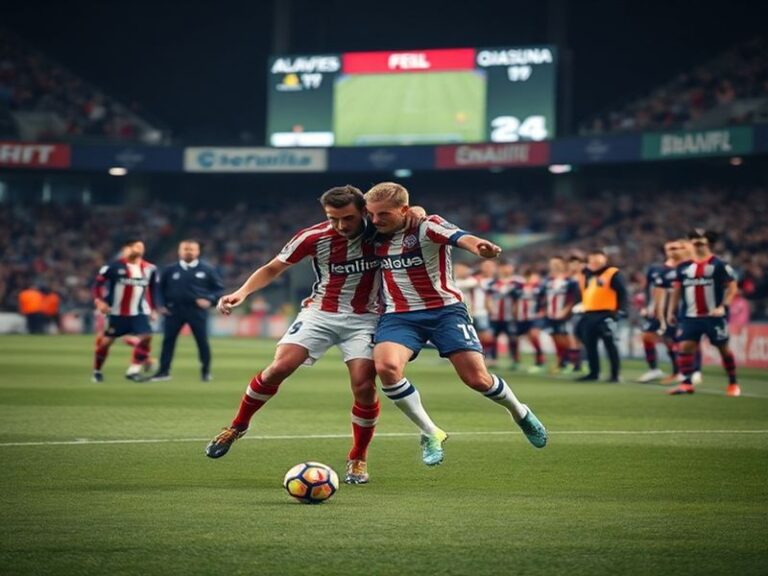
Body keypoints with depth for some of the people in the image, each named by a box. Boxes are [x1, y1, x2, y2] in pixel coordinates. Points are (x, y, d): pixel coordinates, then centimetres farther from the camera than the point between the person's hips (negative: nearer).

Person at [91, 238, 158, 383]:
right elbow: (98, 283, -6)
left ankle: (133, 370, -10)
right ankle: (97, 371, 22)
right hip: (116, 312, -3)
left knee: (146, 337, -16)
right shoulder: (114, 266, -9)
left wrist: (153, 309, 14)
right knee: (106, 340, 3)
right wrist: (99, 301, -18)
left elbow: (153, 289, 17)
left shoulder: (150, 269, 5)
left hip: (139, 312, 3)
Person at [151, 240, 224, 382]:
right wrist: (162, 305, 2)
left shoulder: (207, 269, 2)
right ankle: (164, 371, 7)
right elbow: (161, 289, 15)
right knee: (168, 339, 0)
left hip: (197, 310, -1)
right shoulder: (170, 269, 6)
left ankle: (206, 371, 12)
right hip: (174, 309, 1)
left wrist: (210, 300, -11)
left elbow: (219, 288, 5)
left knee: (202, 340, -2)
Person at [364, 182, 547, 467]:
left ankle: (520, 412, 26)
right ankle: (430, 433, -11)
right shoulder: (375, 236, 4)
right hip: (398, 315, 3)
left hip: (444, 310, -3)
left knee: (477, 378, -9)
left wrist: (479, 247, -57)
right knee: (386, 366, -27)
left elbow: (461, 237, -33)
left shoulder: (427, 226, -13)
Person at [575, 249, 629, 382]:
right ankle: (593, 372, 21)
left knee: (609, 345, -5)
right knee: (590, 345, 10)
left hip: (606, 314, -7)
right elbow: (581, 294, 26)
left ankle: (615, 375, 0)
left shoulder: (613, 274, -4)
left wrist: (622, 310, -17)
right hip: (589, 315, 7)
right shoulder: (586, 275, 18)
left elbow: (622, 293, -8)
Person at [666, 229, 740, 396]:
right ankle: (686, 383, -4)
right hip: (690, 317, 4)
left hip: (714, 316, -4)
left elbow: (732, 287, -7)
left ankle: (733, 383, 17)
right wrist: (671, 311, 11)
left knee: (723, 348, 4)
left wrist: (723, 306, -18)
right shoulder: (684, 266, 9)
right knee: (685, 346, -8)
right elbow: (677, 289, 16)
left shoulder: (719, 265, -4)